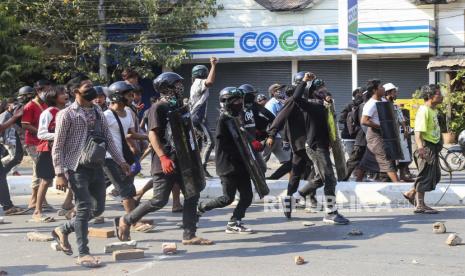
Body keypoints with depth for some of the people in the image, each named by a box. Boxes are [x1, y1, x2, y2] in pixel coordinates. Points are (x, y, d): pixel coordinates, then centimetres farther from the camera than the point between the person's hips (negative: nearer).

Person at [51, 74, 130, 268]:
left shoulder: (98, 113, 12)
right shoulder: (67, 114, -8)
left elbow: (108, 139, 17)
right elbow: (57, 147, -9)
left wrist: (120, 161, 11)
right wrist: (60, 173, -16)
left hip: (96, 167, 7)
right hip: (77, 168, -7)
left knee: (98, 208, 9)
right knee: (84, 208, -9)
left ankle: (63, 230, 28)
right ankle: (83, 254, -1)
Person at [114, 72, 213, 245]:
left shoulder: (177, 106, 15)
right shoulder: (158, 108, -11)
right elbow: (152, 135, -18)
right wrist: (163, 157, -26)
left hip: (181, 160, 9)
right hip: (165, 163, -9)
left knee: (192, 196, 4)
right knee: (159, 201, -6)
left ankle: (189, 236, 9)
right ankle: (125, 221, 11)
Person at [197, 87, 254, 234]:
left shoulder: (237, 118, 13)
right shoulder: (224, 120, -14)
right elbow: (223, 145, -20)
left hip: (240, 165, 8)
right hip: (228, 165, -8)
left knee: (247, 196, 4)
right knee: (228, 198, -1)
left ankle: (234, 223, 11)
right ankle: (201, 207, 18)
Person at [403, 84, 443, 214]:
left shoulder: (434, 110, 12)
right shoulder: (424, 111, -18)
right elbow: (418, 132, -26)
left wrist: (439, 144, 29)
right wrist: (420, 148, -38)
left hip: (434, 146, 10)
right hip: (426, 146, -10)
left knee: (435, 175, 15)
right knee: (425, 175, -4)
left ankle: (411, 193, 25)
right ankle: (420, 205, 4)